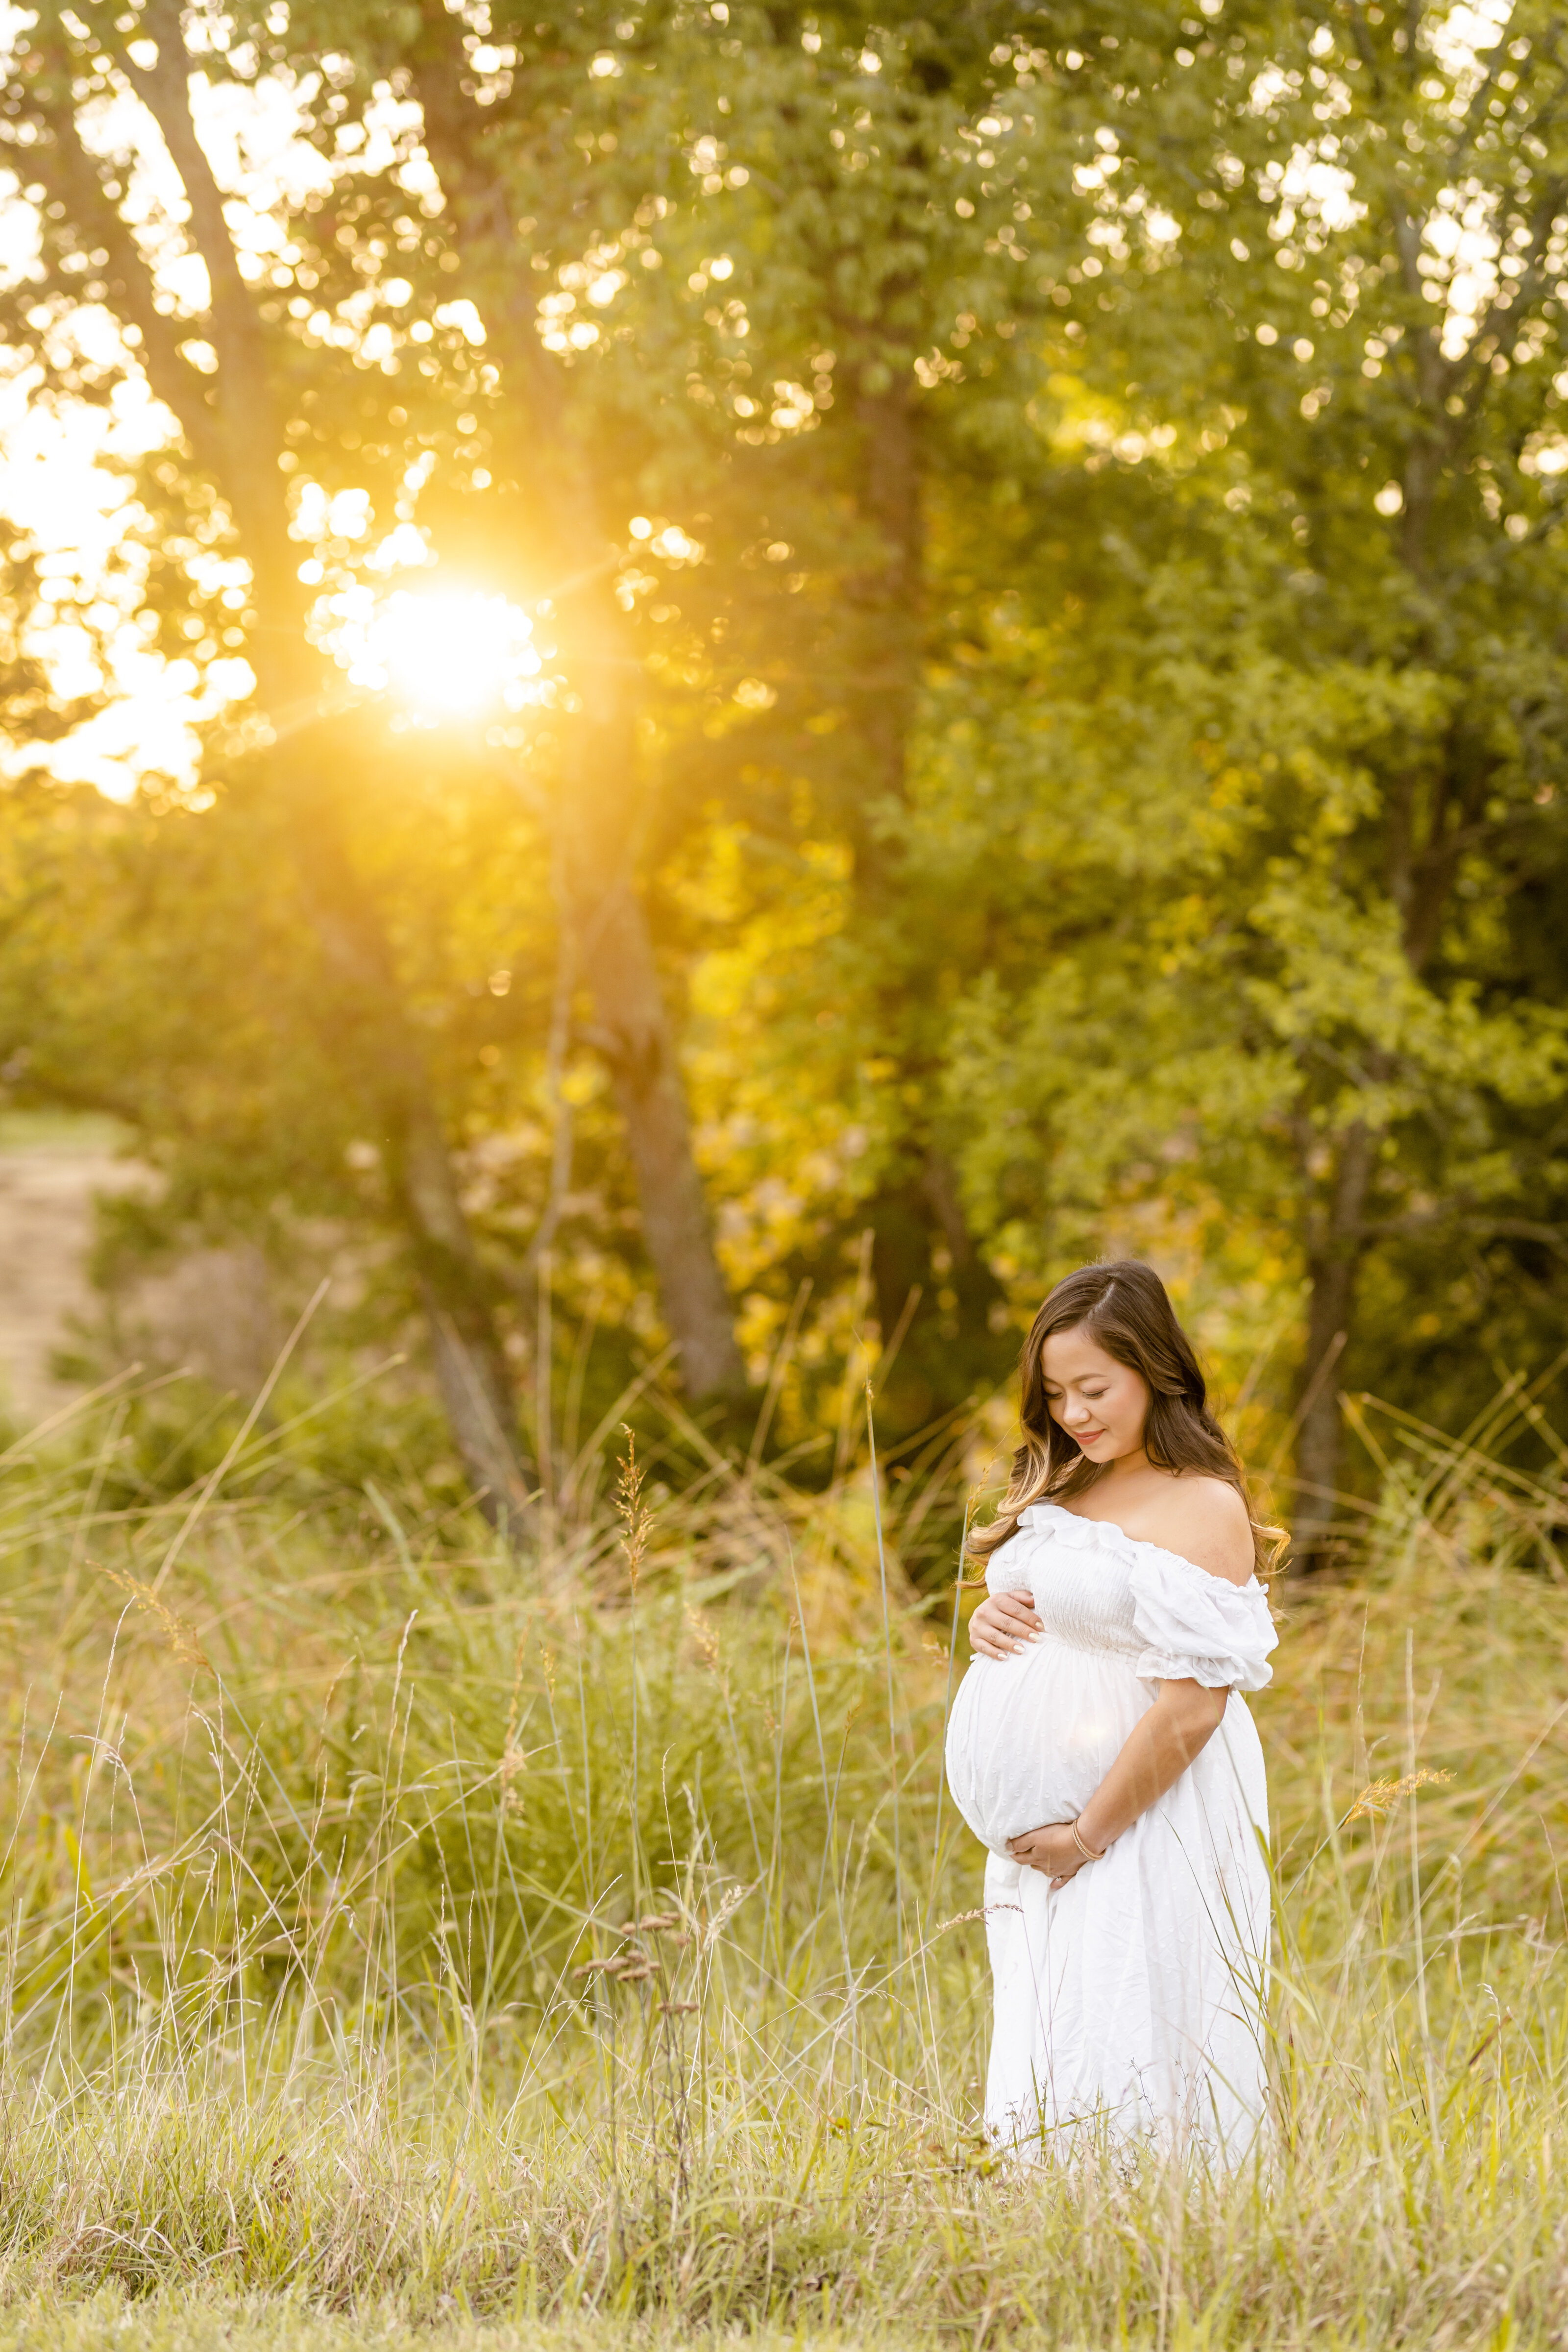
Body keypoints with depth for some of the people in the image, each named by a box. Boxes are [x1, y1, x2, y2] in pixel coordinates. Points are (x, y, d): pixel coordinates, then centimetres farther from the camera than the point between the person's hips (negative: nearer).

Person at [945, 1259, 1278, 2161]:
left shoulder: (1205, 1510, -12)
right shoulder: (1063, 1493, 14)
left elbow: (1191, 1707, -17)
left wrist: (1088, 1835, -14)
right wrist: (987, 1625, 2)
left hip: (1142, 1833, -8)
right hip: (1042, 1832, 8)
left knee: (1118, 2082, -8)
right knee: (1043, 2080, 10)